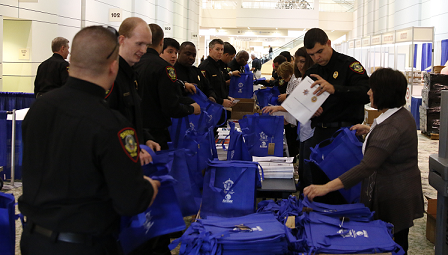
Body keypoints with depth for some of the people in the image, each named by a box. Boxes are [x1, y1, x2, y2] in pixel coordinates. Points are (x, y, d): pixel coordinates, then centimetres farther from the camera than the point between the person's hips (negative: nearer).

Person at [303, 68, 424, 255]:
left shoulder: (391, 127, -28)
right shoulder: (402, 115, 4)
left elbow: (366, 167, -36)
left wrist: (326, 187, -41)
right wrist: (370, 131, 13)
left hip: (393, 199, -10)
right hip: (402, 192, 10)